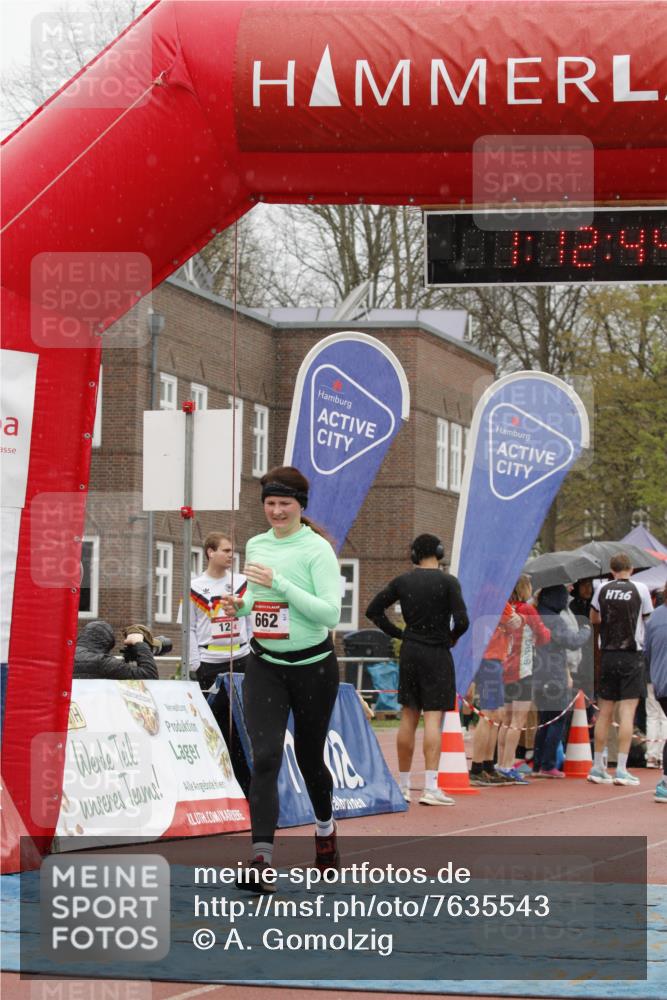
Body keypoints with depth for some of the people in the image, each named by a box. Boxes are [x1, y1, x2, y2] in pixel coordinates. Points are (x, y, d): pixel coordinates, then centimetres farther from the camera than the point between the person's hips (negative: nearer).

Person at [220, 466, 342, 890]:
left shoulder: (317, 549, -11)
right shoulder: (256, 546, 7)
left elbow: (331, 613, -20)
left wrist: (279, 583, -26)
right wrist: (240, 605, 0)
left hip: (313, 665, -3)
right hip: (264, 666, 3)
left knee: (310, 756, 12)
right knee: (265, 757, -13)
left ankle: (325, 828, 42)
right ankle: (262, 859, -19)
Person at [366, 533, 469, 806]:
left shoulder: (402, 582, 4)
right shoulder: (448, 582, -8)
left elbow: (373, 610, 6)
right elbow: (462, 620, -15)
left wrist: (398, 633, 11)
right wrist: (452, 637, 4)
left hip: (409, 651, 4)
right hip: (437, 653, -4)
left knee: (408, 718, 11)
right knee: (433, 718, -6)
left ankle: (403, 785, 17)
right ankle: (430, 787, -12)